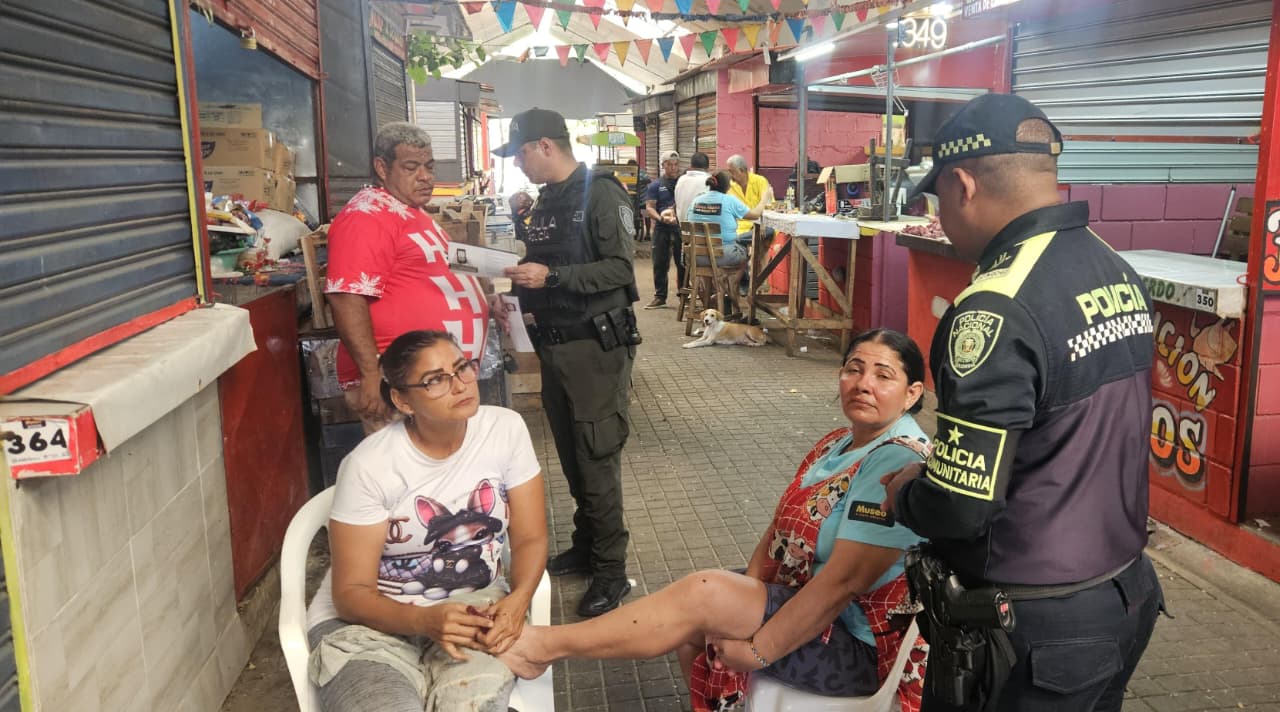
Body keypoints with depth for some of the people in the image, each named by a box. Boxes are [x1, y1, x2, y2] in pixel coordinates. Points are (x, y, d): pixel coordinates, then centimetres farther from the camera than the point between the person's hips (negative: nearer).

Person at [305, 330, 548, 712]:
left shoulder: (506, 429, -8)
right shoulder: (369, 465, -16)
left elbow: (530, 538, -3)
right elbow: (351, 593, -12)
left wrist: (517, 601, -24)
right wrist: (425, 621, -31)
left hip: (474, 605, 2)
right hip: (369, 619, -1)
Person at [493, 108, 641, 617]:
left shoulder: (600, 193, -11)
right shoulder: (545, 202, 14)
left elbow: (620, 268, -20)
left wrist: (551, 276, -24)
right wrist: (521, 281, 6)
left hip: (596, 346, -8)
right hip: (555, 346, 8)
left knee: (597, 460, -5)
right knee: (571, 458, 15)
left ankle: (611, 570, 6)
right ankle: (586, 546, 28)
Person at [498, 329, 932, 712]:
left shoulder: (898, 462, -23)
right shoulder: (838, 444, 7)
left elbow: (844, 579, -27)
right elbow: (781, 529, 7)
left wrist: (758, 650, -22)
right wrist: (743, 602, -8)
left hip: (857, 646, -9)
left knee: (702, 593, -21)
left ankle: (541, 647, -9)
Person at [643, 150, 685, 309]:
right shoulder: (656, 185, 6)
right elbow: (649, 208, 0)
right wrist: (660, 218, -19)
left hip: (682, 227, 0)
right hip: (662, 228, 0)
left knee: (683, 263, 3)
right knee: (660, 264, 3)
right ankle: (660, 297, 11)